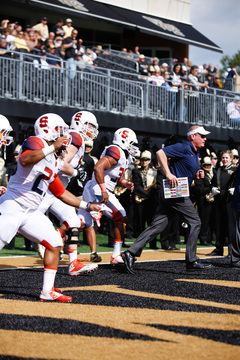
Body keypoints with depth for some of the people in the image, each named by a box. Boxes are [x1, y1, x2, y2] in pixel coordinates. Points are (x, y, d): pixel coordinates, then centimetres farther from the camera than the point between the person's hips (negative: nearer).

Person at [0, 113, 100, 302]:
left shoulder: (55, 161, 15)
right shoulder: (35, 143, -11)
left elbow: (61, 193, 23)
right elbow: (25, 161, -34)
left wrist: (87, 206, 22)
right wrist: (52, 147, -35)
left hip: (30, 212, 9)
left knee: (55, 243, 3)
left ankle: (48, 291, 9)